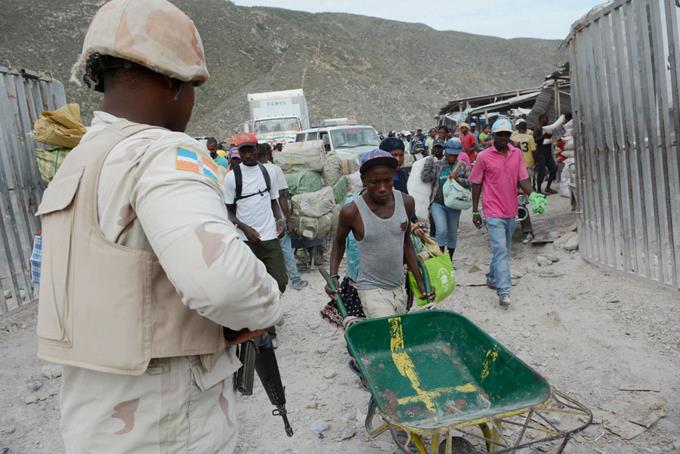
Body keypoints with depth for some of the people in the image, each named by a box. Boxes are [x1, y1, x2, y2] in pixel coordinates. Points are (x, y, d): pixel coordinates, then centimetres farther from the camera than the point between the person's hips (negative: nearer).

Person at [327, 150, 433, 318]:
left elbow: (407, 243, 8)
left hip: (399, 288, 5)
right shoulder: (352, 211, -17)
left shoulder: (406, 202, -6)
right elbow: (339, 243, 2)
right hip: (372, 290, -5)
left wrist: (420, 282, 7)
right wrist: (333, 276, -10)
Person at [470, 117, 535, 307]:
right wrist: (475, 211, -1)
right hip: (494, 212, -5)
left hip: (511, 211, 5)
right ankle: (503, 291, -11)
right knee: (501, 251, -13)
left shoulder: (517, 154, 5)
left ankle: (492, 278, 36)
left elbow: (523, 179, 2)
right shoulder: (484, 157, -6)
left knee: (503, 250, 17)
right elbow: (476, 184, -1)